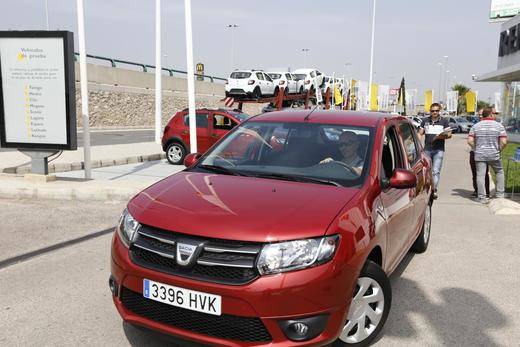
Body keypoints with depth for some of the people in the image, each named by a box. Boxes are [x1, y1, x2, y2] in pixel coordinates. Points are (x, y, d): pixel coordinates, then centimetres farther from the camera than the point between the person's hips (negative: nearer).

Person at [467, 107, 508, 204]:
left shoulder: (476, 126, 3)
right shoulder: (499, 126, -2)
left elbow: (470, 141, -4)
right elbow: (504, 142, -10)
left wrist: (476, 149, 9)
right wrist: (499, 150, 6)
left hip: (479, 155, 0)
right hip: (494, 155, 0)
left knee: (480, 175, 1)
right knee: (499, 172, 21)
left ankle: (482, 197, 0)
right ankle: (500, 194, 22)